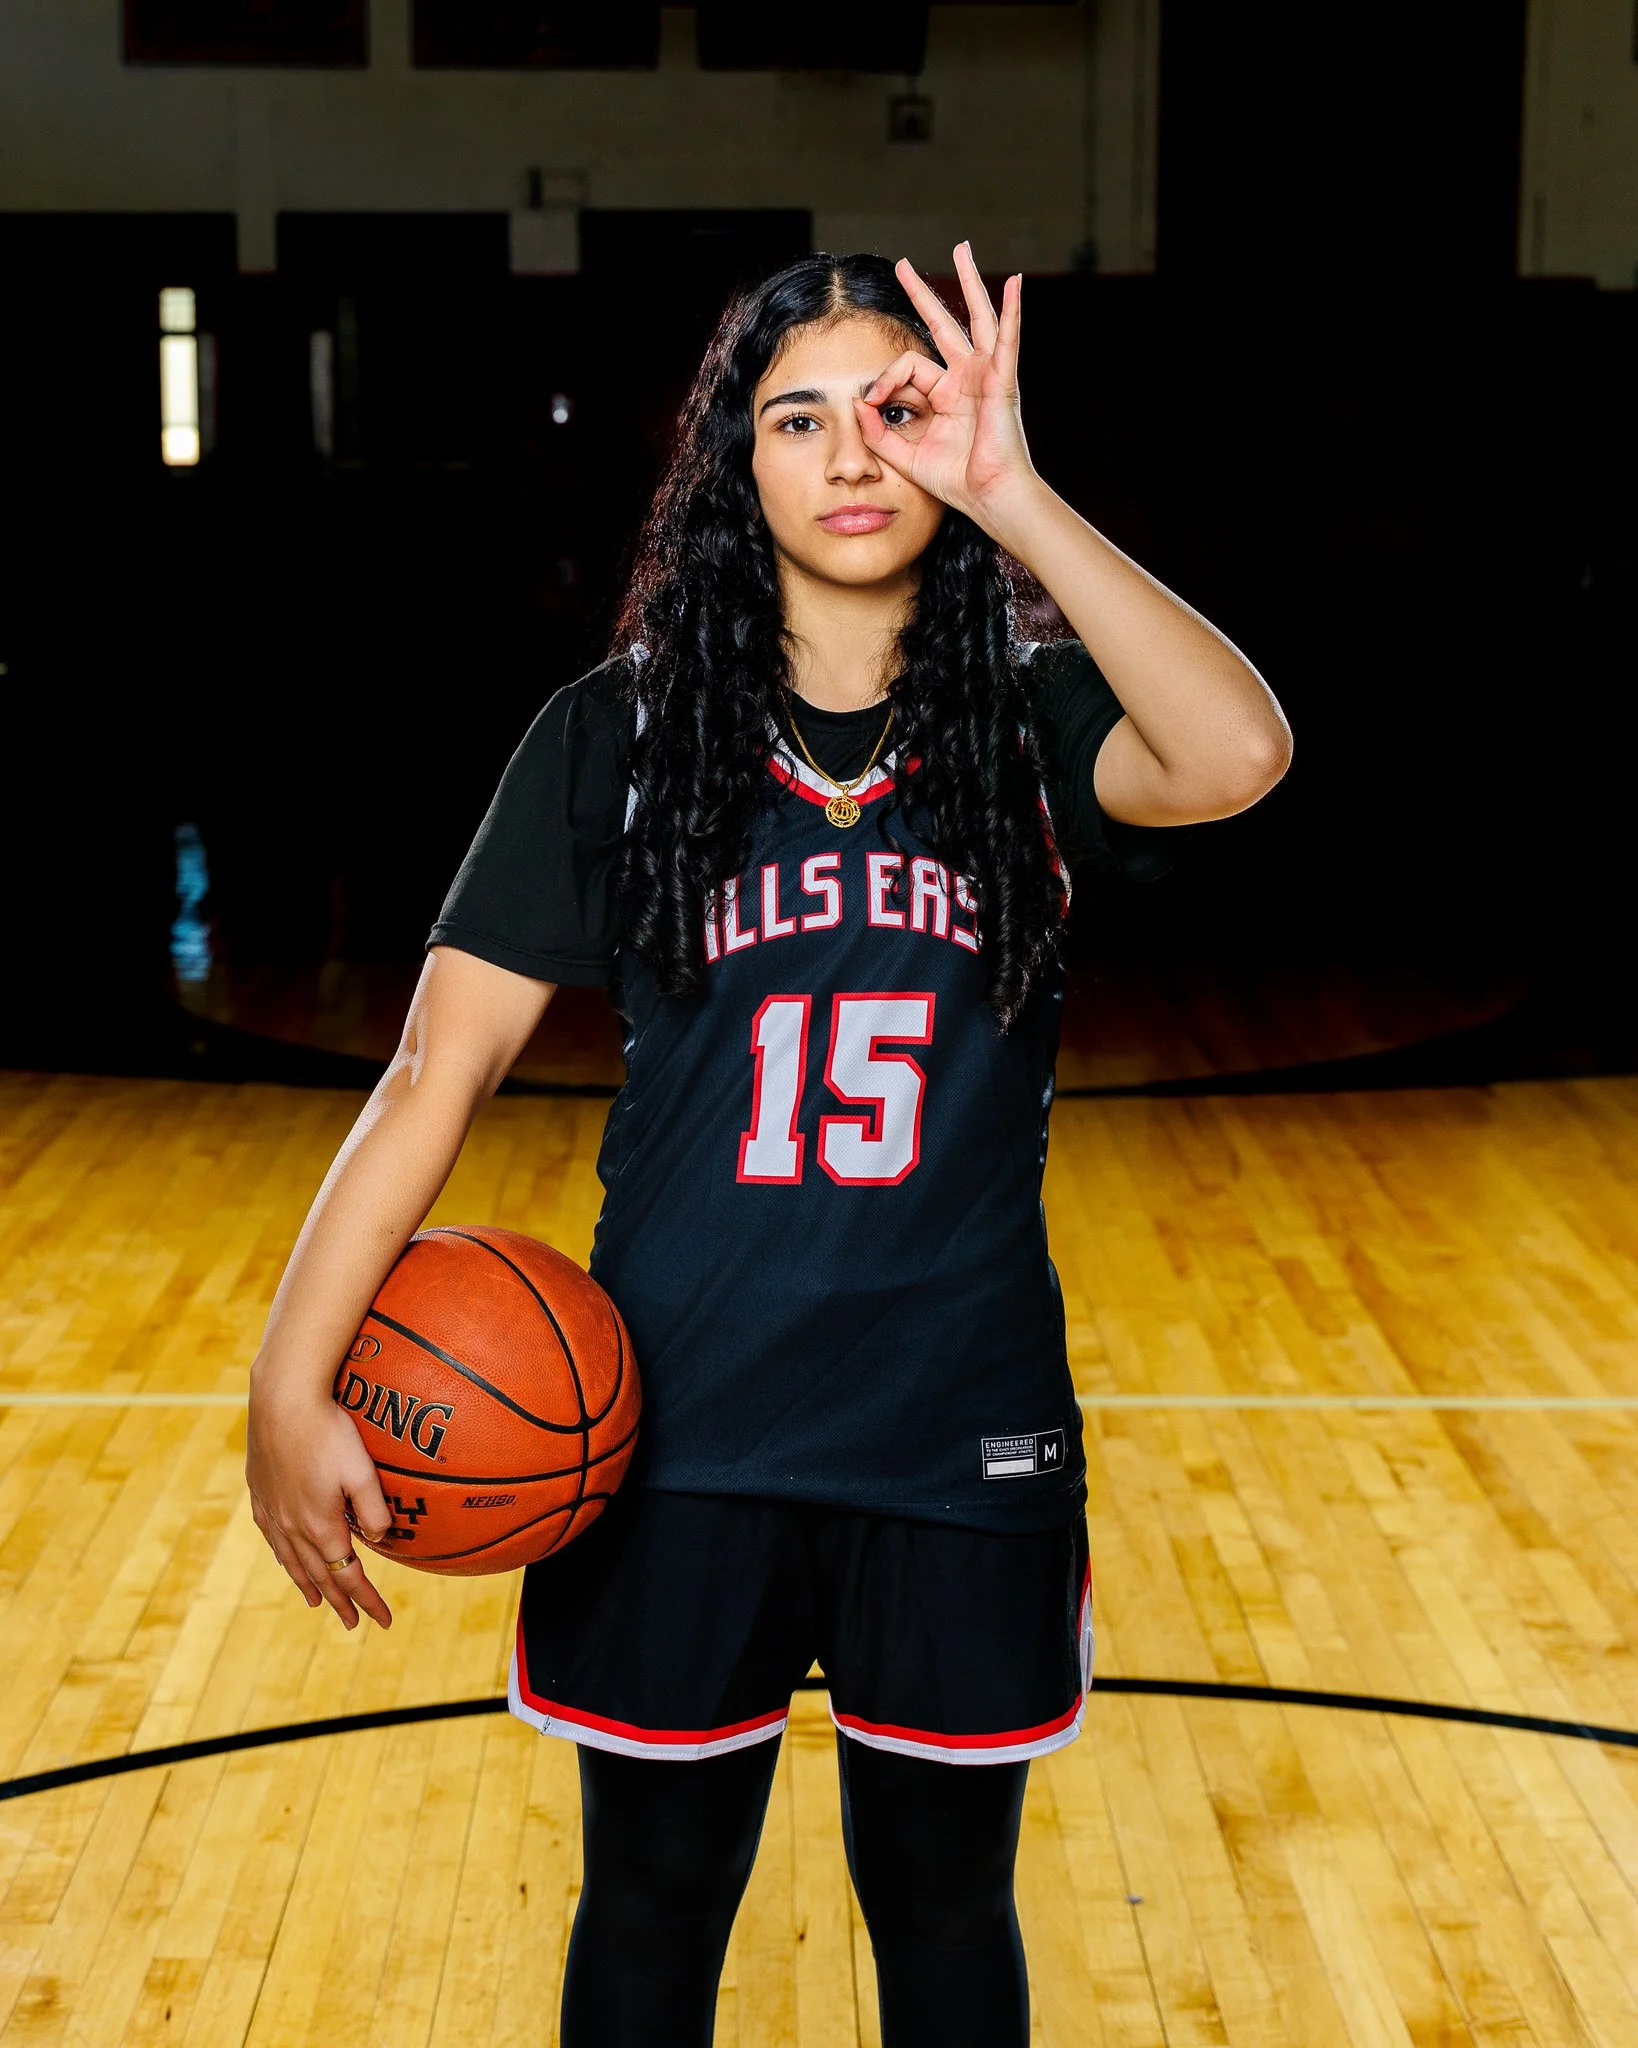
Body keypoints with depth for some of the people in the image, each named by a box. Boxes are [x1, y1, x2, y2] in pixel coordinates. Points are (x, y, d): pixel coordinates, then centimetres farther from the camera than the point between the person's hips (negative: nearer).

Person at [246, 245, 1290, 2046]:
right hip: (676, 1436, 0)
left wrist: (1013, 497, -27)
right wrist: (293, 1381, -17)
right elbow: (438, 1069, -8)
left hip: (959, 1434, 0)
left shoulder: (1028, 724, -3)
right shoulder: (618, 735, -3)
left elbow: (1236, 757, -26)